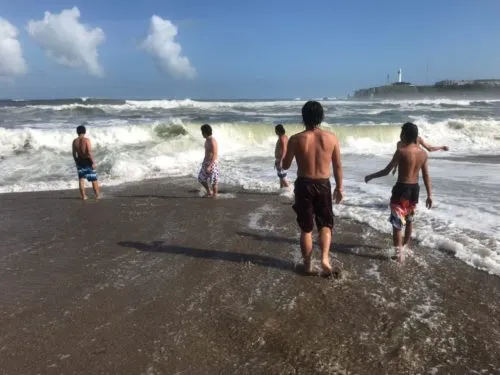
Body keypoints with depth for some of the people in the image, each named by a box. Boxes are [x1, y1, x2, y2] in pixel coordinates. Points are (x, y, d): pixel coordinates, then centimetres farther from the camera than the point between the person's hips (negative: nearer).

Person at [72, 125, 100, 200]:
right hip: (87, 160, -4)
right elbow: (89, 152, -20)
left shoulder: (74, 141, 1)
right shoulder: (86, 140, -14)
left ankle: (83, 196, 9)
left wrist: (76, 162, 18)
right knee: (94, 179, 7)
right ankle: (97, 195, 12)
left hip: (79, 161, 4)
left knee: (81, 179, 9)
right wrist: (93, 162, -15)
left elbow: (74, 153, 5)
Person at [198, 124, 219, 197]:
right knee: (201, 178, 16)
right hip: (206, 162, 10)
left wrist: (209, 166, -25)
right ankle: (209, 192, 33)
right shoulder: (207, 140, 7)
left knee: (214, 182, 3)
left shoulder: (212, 142, -22)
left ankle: (214, 196, 17)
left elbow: (215, 155, -24)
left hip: (212, 164, -10)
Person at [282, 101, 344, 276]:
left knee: (306, 228, 12)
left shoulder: (296, 139, -10)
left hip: (304, 185, -1)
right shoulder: (331, 138, -5)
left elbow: (285, 166, 0)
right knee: (326, 224, 18)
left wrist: (288, 154, 21)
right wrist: (339, 187, 13)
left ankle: (307, 264, 21)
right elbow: (338, 166, 1)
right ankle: (325, 258, 1)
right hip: (323, 185, 1)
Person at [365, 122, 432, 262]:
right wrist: (429, 195, 11)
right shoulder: (423, 153, 3)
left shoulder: (401, 151, -15)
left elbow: (386, 171, -11)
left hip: (402, 188, -7)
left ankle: (399, 253, -3)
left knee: (397, 222, -1)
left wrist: (370, 176, 3)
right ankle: (405, 246, 39)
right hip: (415, 188, 7)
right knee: (409, 219, 23)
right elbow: (426, 175, 5)